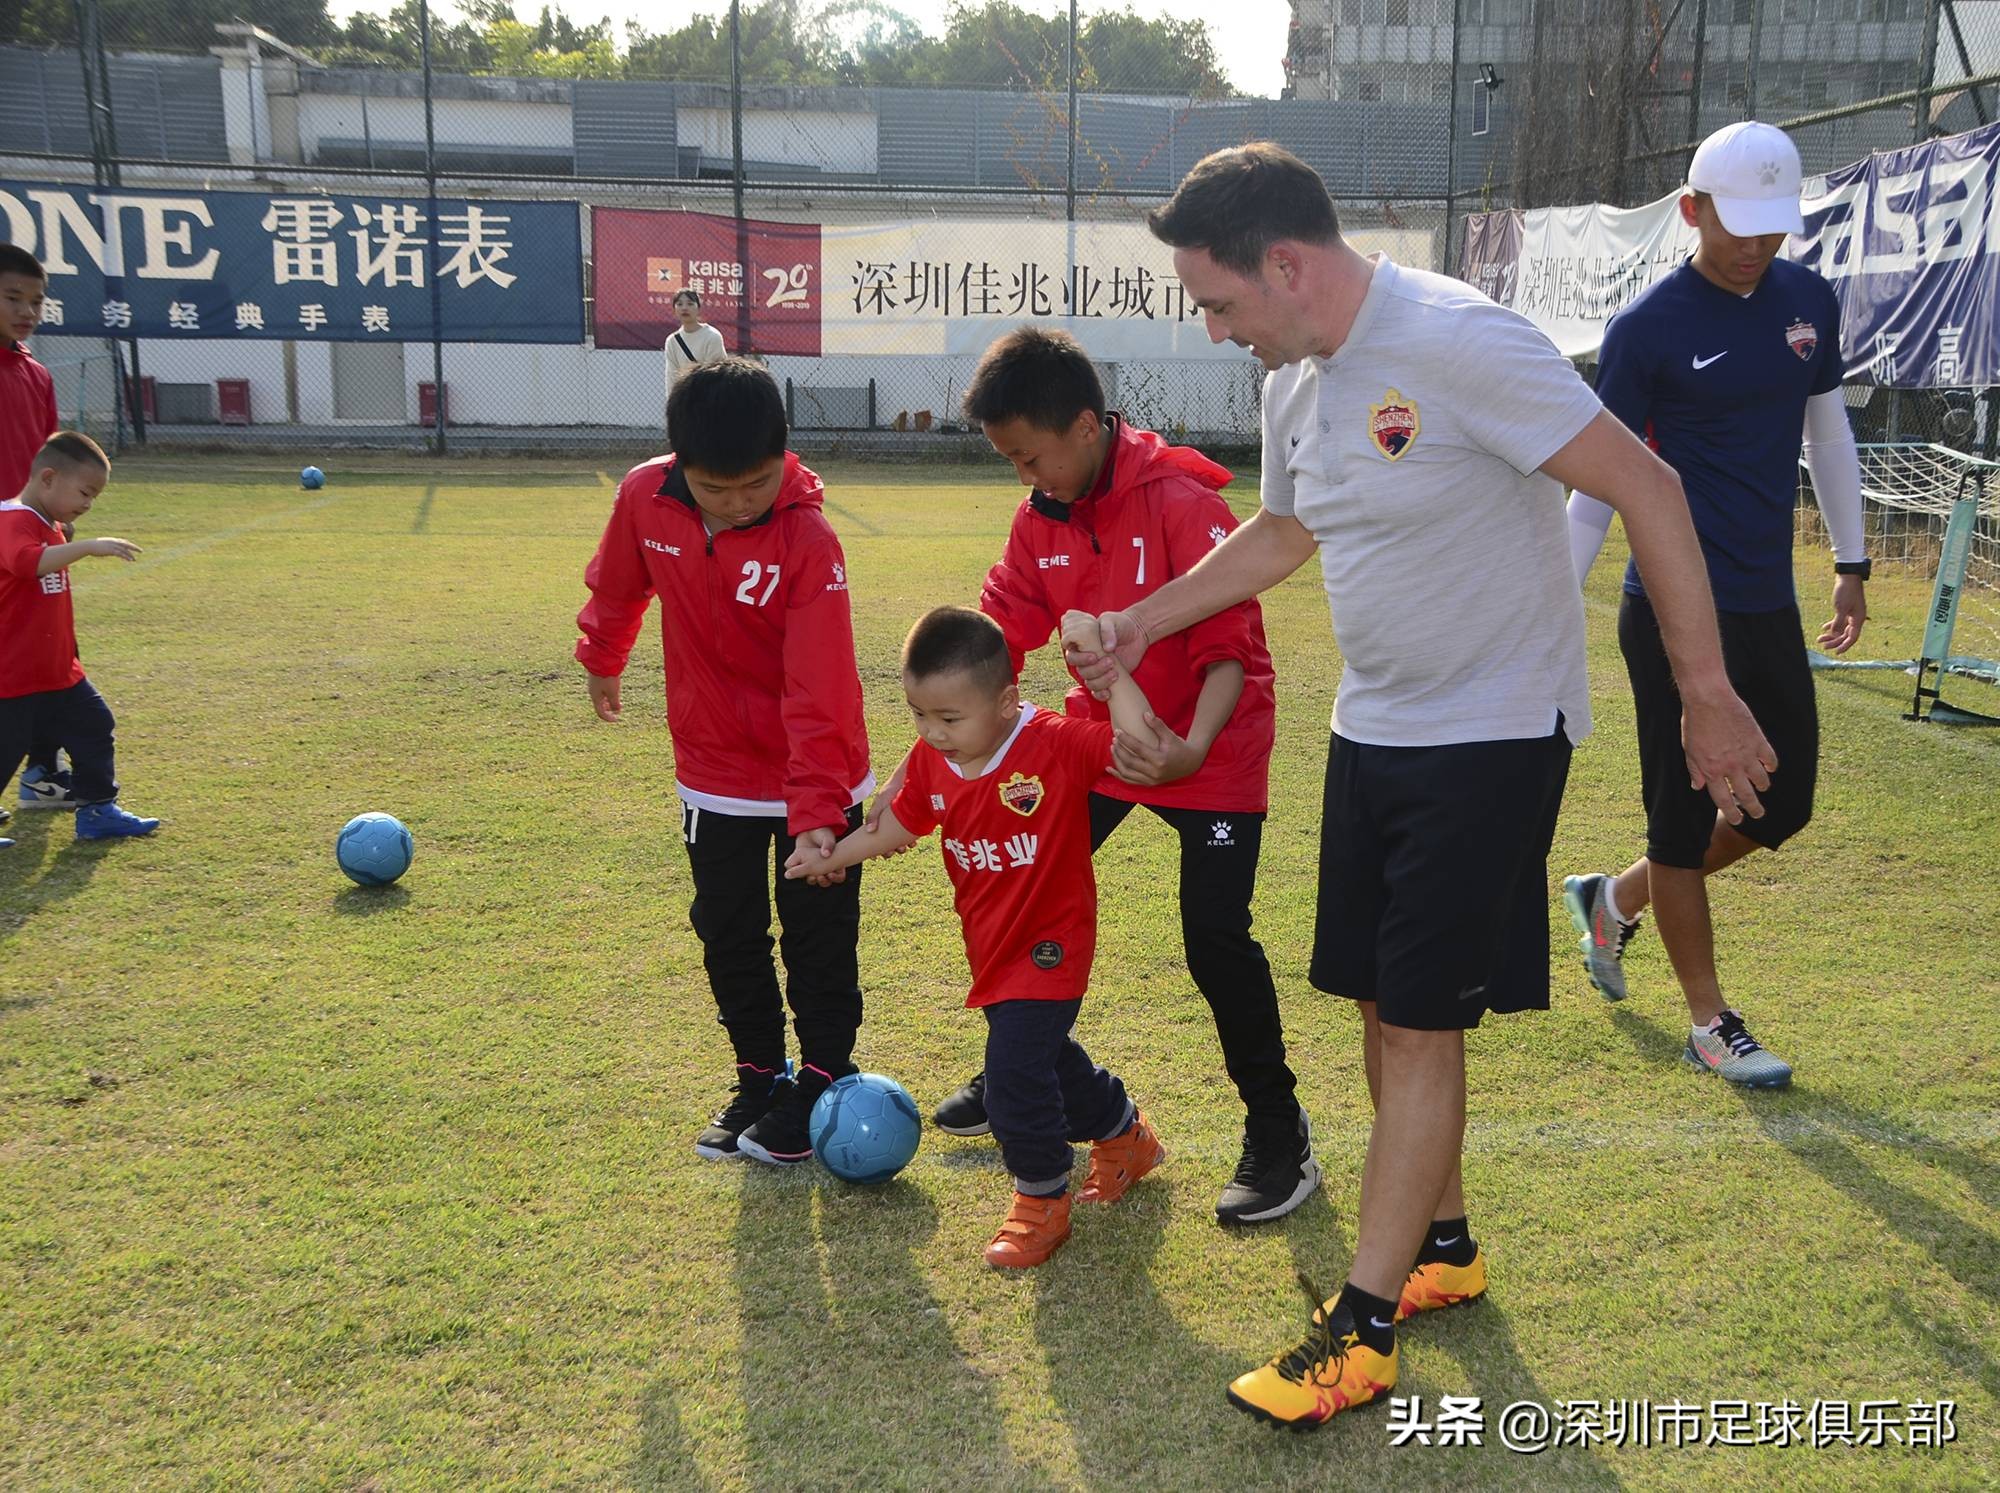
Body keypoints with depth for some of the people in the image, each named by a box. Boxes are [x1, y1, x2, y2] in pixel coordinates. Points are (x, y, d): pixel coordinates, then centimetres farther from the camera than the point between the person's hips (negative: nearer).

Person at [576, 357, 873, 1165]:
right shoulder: (645, 497, -13)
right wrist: (601, 659, 25)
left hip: (817, 778, -4)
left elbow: (820, 691, -29)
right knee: (727, 935, 14)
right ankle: (759, 1080, 30)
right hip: (715, 773, 4)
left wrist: (816, 811, -33)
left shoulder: (807, 539, -25)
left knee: (818, 939, 8)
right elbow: (617, 586, 10)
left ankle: (821, 1081, 24)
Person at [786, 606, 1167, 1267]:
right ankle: (1126, 1135, 51)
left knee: (1015, 1070, -11)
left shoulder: (1056, 743, -24)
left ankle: (1042, 1201, 14)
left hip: (1049, 946, -7)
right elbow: (899, 825, 11)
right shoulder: (930, 761, -6)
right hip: (992, 951, 7)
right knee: (1047, 1055, 23)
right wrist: (830, 857, 6)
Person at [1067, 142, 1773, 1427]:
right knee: (1384, 1004, 13)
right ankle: (1443, 1247, 34)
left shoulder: (1458, 343, -21)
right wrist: (1141, 624, 17)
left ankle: (1361, 1333, 8)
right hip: (1375, 729, 8)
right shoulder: (1297, 381, 5)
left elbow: (1647, 488, -20)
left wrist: (1706, 693, -19)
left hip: (1494, 733, -8)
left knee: (1422, 1024, -3)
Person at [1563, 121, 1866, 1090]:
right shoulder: (1648, 329, -10)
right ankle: (1709, 1022, 18)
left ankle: (1613, 900, 33)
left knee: (1784, 806, 13)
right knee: (1686, 817, 2)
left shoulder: (1810, 301, 7)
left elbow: (1827, 431, 19)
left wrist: (1851, 562, 20)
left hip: (1770, 607, 7)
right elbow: (1596, 484, -8)